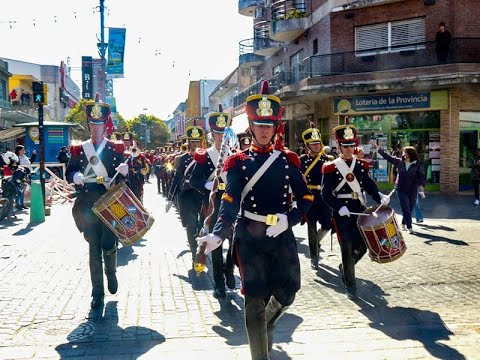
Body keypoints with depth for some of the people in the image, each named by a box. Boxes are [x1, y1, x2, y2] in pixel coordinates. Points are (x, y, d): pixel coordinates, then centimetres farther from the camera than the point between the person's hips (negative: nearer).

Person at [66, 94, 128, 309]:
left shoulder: (116, 149, 4)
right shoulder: (79, 149, 7)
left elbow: (122, 179, 1)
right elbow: (69, 173, 5)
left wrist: (123, 172, -22)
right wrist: (75, 176, -17)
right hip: (88, 206, 1)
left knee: (109, 246, -1)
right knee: (94, 248, 5)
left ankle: (111, 273, 33)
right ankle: (97, 293, 13)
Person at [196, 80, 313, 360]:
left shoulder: (288, 159, 5)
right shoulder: (238, 161, -1)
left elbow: (307, 198, 4)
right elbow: (230, 202, -11)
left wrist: (289, 220, -14)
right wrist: (218, 234, -27)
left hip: (282, 235, 2)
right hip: (249, 237, -2)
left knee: (287, 293, 8)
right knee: (255, 299, 1)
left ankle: (266, 326, 42)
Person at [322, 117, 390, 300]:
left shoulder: (361, 165, 9)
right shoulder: (331, 168, -6)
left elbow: (369, 186, 10)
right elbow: (326, 193, -9)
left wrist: (381, 197, -8)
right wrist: (339, 207, -22)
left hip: (360, 210, 4)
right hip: (342, 213, -4)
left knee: (362, 246, 6)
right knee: (348, 249, -2)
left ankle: (344, 267, 35)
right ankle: (350, 285, 14)